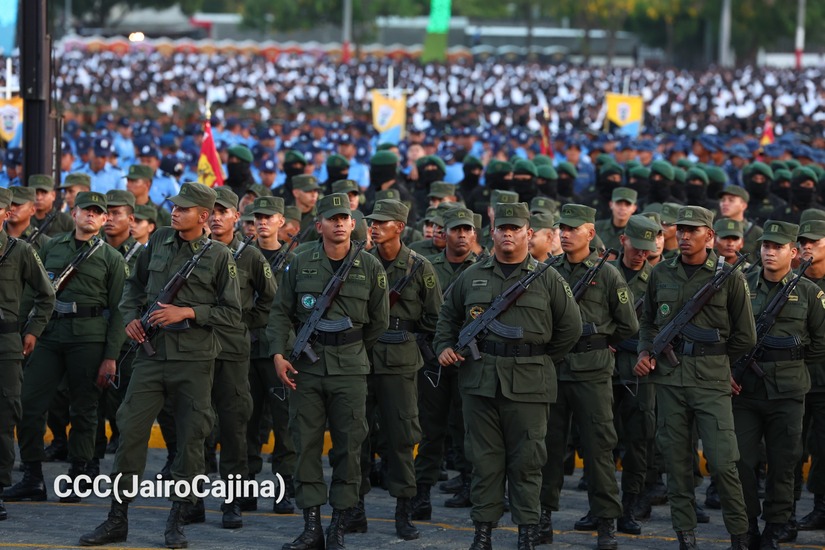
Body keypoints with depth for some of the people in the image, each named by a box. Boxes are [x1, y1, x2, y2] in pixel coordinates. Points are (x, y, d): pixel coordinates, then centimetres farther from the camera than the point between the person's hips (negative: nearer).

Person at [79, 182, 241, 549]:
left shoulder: (219, 257, -3)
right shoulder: (159, 242, 9)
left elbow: (232, 314, -3)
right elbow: (134, 284, 23)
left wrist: (187, 313, -12)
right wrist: (131, 316, 6)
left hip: (194, 360, -3)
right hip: (152, 354, 3)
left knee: (190, 440, 1)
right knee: (130, 432, -1)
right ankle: (117, 520, 5)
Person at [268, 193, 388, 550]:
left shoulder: (370, 268, 0)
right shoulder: (301, 265, 3)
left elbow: (379, 321, 9)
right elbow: (281, 312, 7)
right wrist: (278, 354, -4)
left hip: (350, 368, -1)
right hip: (306, 365, 1)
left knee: (349, 446, 0)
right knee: (306, 444, 1)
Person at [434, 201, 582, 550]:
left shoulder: (547, 279, 4)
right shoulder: (472, 277, 11)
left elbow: (570, 327, 8)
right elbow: (448, 317, 23)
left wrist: (543, 360, 8)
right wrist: (444, 348, 8)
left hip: (528, 385, -2)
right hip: (480, 380, 2)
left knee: (526, 461, 1)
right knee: (484, 458, 5)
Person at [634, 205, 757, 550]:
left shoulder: (729, 277, -1)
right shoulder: (661, 274, 10)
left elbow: (745, 337, 4)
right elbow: (649, 321, 22)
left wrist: (714, 362, 9)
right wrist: (645, 352, 5)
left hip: (711, 379, -4)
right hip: (669, 378, 4)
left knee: (722, 463, -9)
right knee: (676, 461, 4)